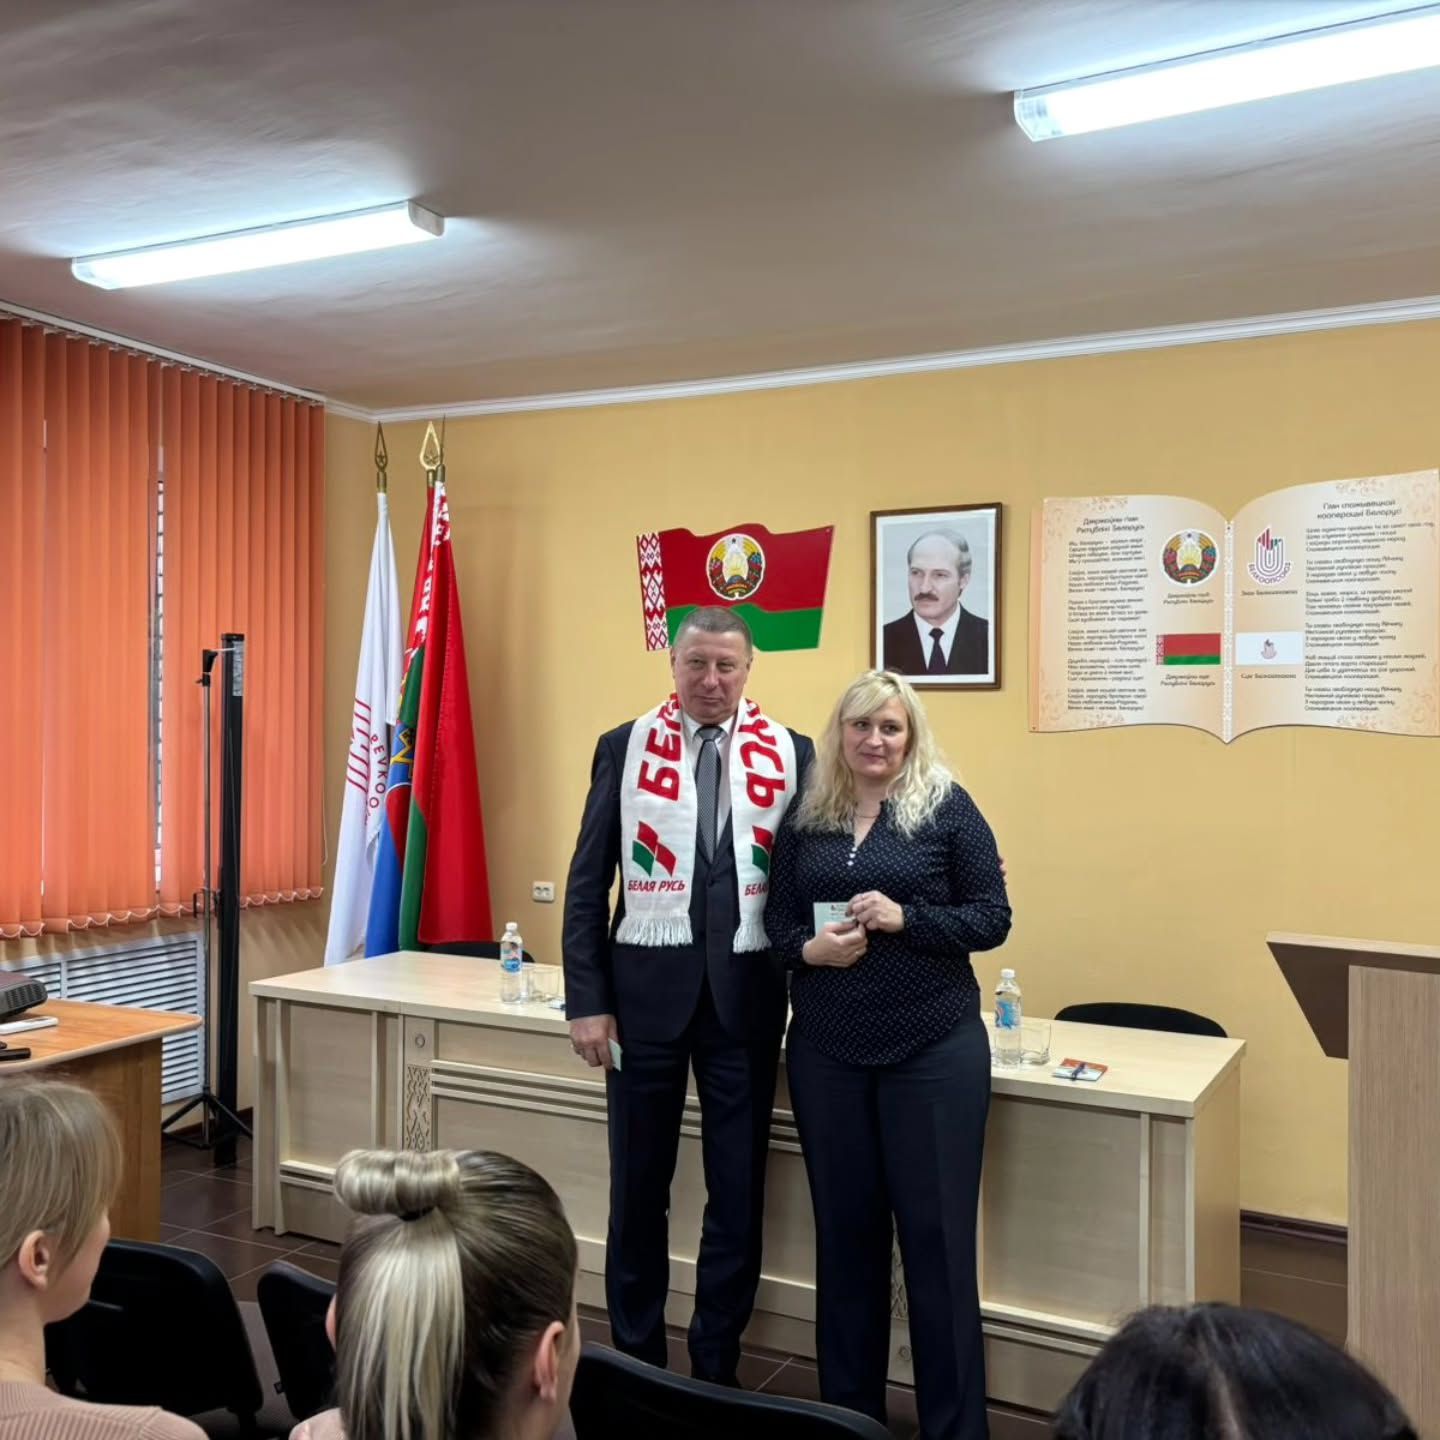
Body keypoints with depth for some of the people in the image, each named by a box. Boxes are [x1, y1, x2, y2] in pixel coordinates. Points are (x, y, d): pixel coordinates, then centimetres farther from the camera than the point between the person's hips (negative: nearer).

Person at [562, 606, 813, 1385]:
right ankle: (635, 1358, 31)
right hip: (646, 985, 0)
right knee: (639, 1186, 12)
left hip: (747, 990, 1)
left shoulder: (791, 754, 0)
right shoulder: (624, 748, 0)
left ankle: (715, 1368, 28)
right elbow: (588, 881, 0)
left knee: (739, 1190, 10)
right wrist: (585, 999, -4)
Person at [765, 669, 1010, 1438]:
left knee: (936, 1233, 4)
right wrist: (809, 948, -13)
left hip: (933, 1048, -3)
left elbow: (992, 918, -5)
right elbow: (776, 918, 8)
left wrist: (905, 919, -19)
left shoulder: (947, 807, -4)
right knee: (844, 1227, 14)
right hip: (826, 1049, 3)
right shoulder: (805, 816, 5)